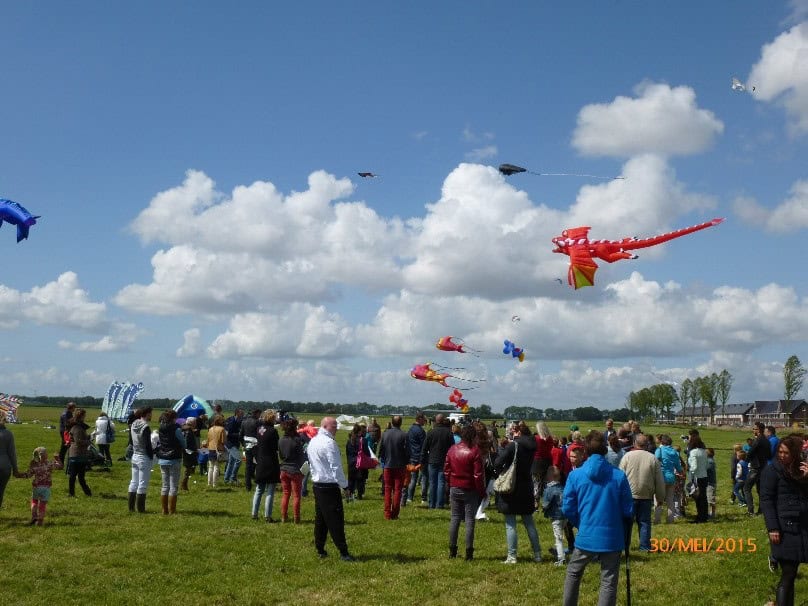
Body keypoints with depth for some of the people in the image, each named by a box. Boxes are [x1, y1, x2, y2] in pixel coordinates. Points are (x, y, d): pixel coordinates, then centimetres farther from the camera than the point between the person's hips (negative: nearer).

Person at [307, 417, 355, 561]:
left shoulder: (313, 442, 12)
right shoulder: (329, 443, -17)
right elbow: (336, 467, -18)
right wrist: (345, 485, -12)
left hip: (317, 484, 9)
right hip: (330, 486, -9)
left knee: (320, 518, 14)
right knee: (336, 520, -7)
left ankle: (320, 550, 18)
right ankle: (343, 553, -7)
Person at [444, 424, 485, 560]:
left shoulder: (452, 450, 2)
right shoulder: (474, 452, -13)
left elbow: (446, 470, 7)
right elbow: (478, 474, -14)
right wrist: (482, 491, -6)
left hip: (455, 489, 4)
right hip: (470, 490, -4)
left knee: (455, 518, 11)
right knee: (469, 520, 2)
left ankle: (452, 550, 14)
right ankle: (469, 552, 2)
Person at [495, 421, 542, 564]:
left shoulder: (513, 446, -15)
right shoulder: (531, 447, 3)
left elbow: (498, 463, -23)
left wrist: (500, 473, -3)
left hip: (511, 489, -6)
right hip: (526, 489, 6)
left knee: (510, 524, -1)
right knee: (529, 523, 16)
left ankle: (512, 556, -1)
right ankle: (537, 554, 20)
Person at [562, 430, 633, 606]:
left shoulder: (575, 475, -7)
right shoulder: (619, 476, -7)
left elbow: (568, 509, -2)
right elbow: (628, 511, -2)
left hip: (586, 536, 1)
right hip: (612, 538, 0)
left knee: (573, 574, 23)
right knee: (608, 583, 8)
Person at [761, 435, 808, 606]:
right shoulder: (772, 470, -3)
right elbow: (766, 500, -8)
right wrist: (772, 528, -16)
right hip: (785, 528, -5)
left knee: (790, 573, 5)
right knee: (788, 574, -7)